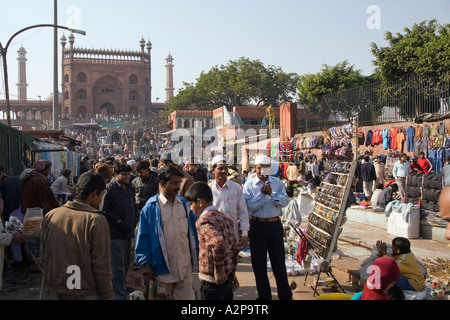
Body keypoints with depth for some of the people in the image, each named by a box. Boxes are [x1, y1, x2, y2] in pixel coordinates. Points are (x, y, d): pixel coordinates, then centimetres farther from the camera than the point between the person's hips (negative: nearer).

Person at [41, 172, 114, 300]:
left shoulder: (50, 216, -2)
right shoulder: (96, 220, -18)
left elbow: (44, 256, 8)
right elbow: (101, 265, -17)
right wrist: (108, 296, -7)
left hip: (57, 290, 5)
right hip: (86, 293, -5)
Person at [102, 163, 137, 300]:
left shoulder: (129, 187, 13)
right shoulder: (109, 188, -12)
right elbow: (105, 210, -16)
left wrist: (134, 220, 9)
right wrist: (119, 222, -15)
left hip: (128, 231, 8)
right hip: (115, 233, -8)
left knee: (126, 262, 17)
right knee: (118, 264, -6)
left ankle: (121, 286, 34)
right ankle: (120, 294, 1)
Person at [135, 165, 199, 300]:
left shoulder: (185, 205, 5)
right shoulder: (150, 208, -8)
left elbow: (194, 233, 11)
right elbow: (143, 239, -5)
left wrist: (196, 261, 9)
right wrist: (146, 269, -5)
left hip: (185, 270, 3)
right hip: (162, 271, -3)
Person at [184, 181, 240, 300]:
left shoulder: (203, 220, -16)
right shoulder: (224, 216, 9)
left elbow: (218, 242, -34)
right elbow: (235, 247, 14)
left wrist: (218, 268, -22)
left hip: (213, 279, -8)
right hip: (227, 276, 8)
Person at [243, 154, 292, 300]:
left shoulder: (277, 182, 6)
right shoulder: (249, 184, -1)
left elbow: (285, 201, -5)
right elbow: (249, 206, -11)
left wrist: (272, 194, -18)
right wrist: (262, 194, -21)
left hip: (275, 224, 1)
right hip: (257, 225, -1)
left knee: (279, 260, 8)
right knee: (259, 262, 8)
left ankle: (285, 295, 23)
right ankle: (264, 295, 23)